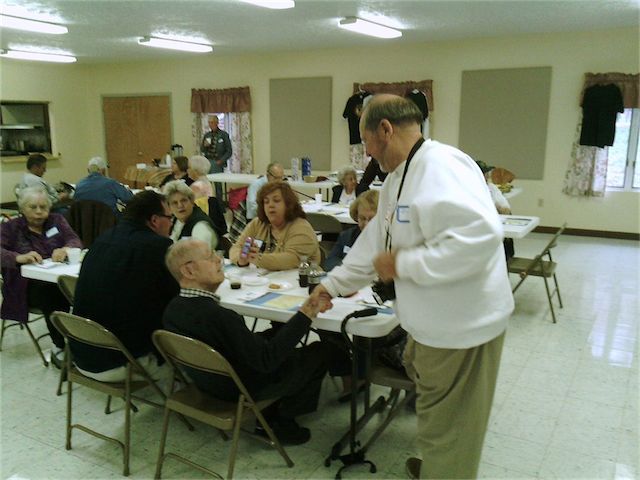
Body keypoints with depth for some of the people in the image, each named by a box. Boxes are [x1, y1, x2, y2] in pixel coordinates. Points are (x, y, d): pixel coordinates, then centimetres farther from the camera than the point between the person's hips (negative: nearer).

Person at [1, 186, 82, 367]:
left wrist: (65, 249, -24)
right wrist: (20, 258, -30)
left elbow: (75, 240, 1)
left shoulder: (57, 220, 15)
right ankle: (59, 347, -22)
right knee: (52, 294, -36)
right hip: (28, 285, -2)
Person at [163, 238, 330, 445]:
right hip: (243, 390, -8)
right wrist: (304, 316, -31)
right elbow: (266, 360, -31)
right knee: (319, 352, 6)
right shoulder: (218, 317, -38)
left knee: (273, 333, 26)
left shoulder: (172, 309, -12)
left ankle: (269, 415, 25)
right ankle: (283, 422, 19)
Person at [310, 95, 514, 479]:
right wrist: (334, 284, 18)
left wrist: (404, 264, -26)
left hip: (461, 321, -10)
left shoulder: (441, 166, -24)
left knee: (448, 423, 8)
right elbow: (375, 240, 17)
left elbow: (480, 234, -35)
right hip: (432, 318, 10)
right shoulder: (399, 176, 9)